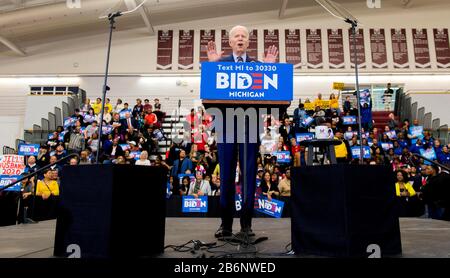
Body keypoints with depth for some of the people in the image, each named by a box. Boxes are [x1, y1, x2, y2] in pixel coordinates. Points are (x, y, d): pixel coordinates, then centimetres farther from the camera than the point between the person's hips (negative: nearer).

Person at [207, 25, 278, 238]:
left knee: (249, 173, 3)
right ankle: (226, 223, 12)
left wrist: (269, 67, -5)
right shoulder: (220, 62, 11)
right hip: (226, 122, 0)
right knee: (226, 173, 3)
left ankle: (246, 223, 13)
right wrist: (212, 64, -7)